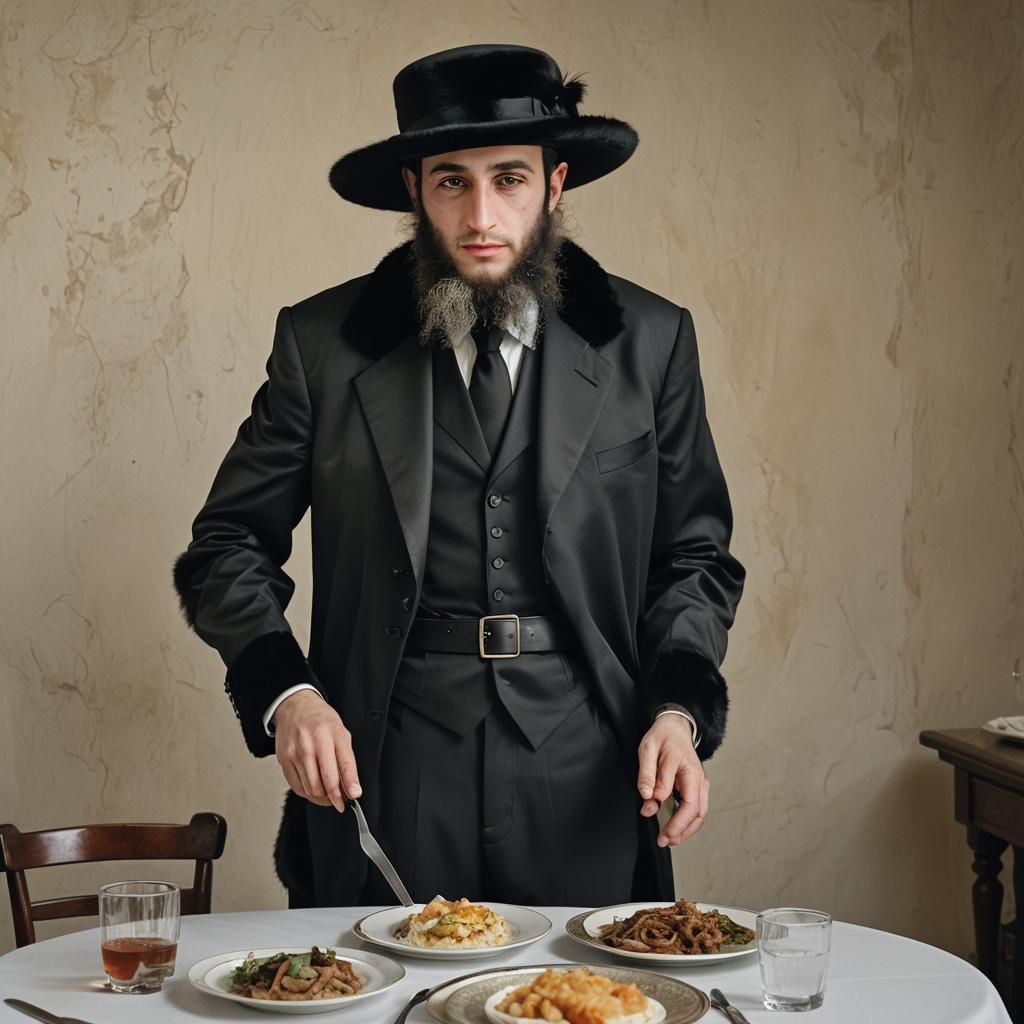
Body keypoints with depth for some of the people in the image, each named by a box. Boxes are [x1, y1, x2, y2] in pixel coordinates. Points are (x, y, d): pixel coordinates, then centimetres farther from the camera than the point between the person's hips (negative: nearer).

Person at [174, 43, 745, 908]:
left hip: (587, 782, 1)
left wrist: (679, 708, -6)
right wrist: (284, 692, -11)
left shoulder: (649, 341, 3)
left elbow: (694, 555, 9)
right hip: (384, 773, 0)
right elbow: (229, 545, 5)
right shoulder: (323, 342, 1)